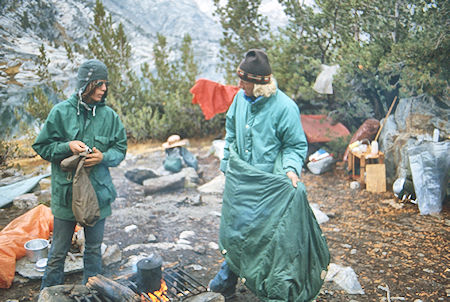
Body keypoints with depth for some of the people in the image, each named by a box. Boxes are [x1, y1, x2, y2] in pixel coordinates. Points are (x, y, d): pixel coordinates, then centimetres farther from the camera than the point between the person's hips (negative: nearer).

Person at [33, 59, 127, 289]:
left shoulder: (109, 115, -1)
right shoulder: (61, 112, -4)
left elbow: (120, 149, 6)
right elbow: (42, 146, 1)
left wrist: (103, 157, -14)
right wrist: (67, 147, -17)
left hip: (98, 192, 2)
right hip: (66, 192, -2)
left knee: (94, 248, 17)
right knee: (59, 251, 11)